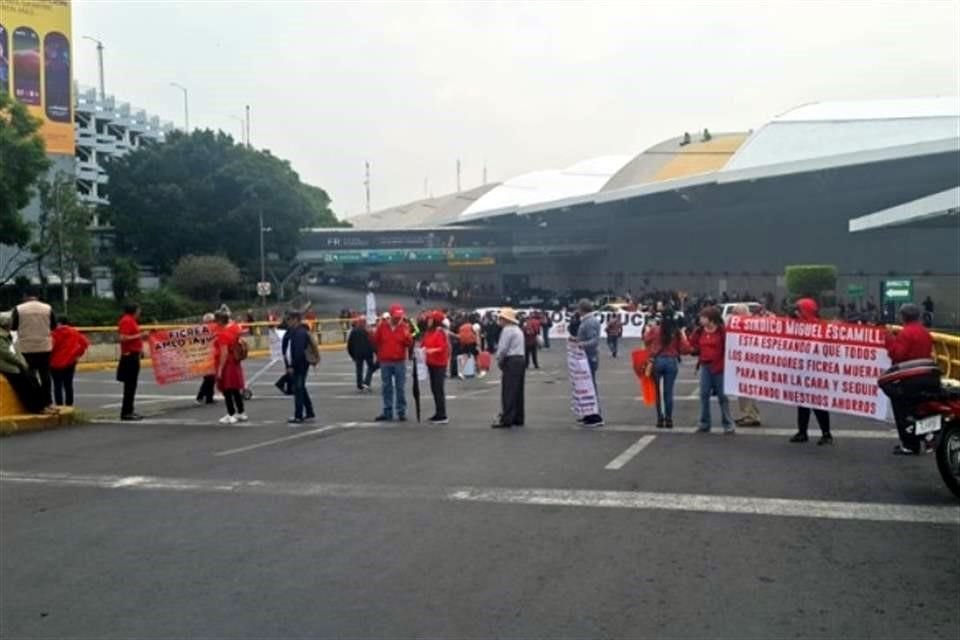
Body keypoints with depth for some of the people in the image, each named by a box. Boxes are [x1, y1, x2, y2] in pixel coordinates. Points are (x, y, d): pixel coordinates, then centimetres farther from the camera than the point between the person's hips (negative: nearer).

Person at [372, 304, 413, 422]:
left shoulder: (405, 327, -1)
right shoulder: (382, 326, 0)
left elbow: (409, 344, -6)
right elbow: (376, 341, 9)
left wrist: (408, 336, -21)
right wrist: (379, 354, 10)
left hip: (400, 362, -1)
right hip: (385, 362, 1)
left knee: (400, 388, 1)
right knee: (387, 388, 8)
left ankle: (401, 412, 6)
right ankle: (387, 412, 14)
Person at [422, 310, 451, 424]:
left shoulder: (440, 332, -13)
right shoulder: (428, 332, 11)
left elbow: (443, 348, -18)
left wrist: (432, 350, -29)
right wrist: (424, 349, 2)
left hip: (439, 364, -9)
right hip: (431, 363, 9)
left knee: (439, 389, -8)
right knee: (434, 389, 12)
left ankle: (443, 416, -5)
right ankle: (439, 413, 21)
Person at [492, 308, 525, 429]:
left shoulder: (507, 330, -12)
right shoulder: (518, 329, 19)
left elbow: (502, 348, -17)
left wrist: (499, 361, -1)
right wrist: (502, 360, 13)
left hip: (511, 361, -10)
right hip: (521, 359, 10)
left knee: (508, 392, -8)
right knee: (518, 391, 12)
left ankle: (506, 420, -8)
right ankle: (518, 419, 17)